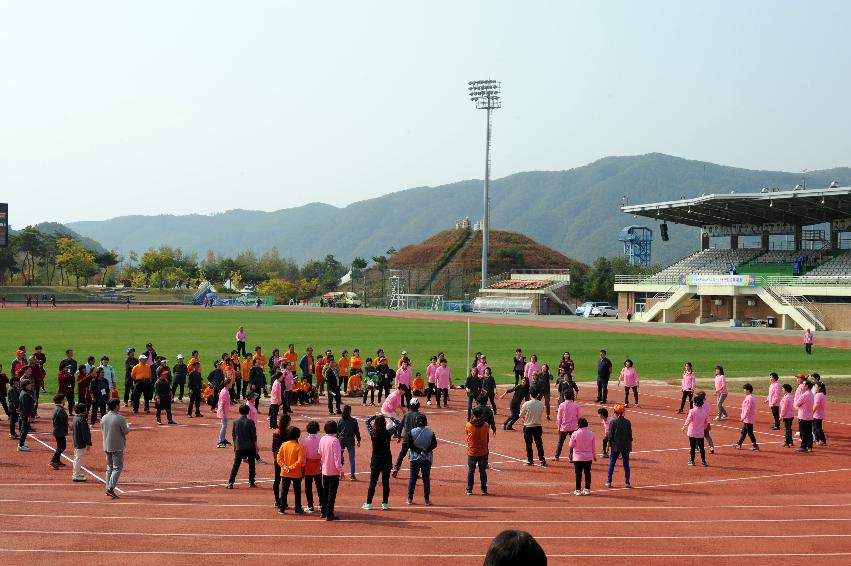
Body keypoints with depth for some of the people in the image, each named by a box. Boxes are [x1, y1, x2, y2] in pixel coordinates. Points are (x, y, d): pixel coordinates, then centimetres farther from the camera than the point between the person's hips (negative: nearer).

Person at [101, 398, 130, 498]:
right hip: (117, 447, -6)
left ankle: (108, 488, 18)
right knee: (117, 467, -1)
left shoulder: (104, 418, 0)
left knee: (109, 467, 17)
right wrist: (128, 426, 10)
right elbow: (126, 432, -11)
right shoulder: (120, 418, -18)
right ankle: (110, 488, -13)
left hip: (107, 446, 6)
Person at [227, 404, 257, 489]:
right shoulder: (250, 422, -9)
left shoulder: (235, 422, 0)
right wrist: (256, 446, 3)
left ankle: (230, 483, -1)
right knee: (251, 465, 11)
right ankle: (251, 482, 15)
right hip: (250, 447, -2)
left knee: (235, 465, 4)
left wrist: (234, 446, 19)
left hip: (239, 447, 2)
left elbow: (233, 435, 8)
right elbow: (254, 436, -6)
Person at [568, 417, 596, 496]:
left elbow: (571, 445, -5)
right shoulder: (591, 433, -4)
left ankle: (578, 490, 3)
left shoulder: (575, 434, -12)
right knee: (587, 473, 12)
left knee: (578, 474, 3)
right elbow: (593, 446, 5)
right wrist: (594, 455, 18)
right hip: (588, 457, 2)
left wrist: (571, 439, 14)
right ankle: (587, 489, 16)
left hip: (578, 457, -2)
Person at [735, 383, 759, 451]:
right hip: (746, 419, 10)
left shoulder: (749, 398, -20)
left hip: (748, 419, -10)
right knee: (743, 432, 16)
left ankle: (755, 445, 3)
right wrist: (743, 417, 20)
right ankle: (739, 444, 24)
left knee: (750, 433, -4)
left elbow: (747, 409, -23)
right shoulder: (747, 397, 12)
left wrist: (743, 417, -21)